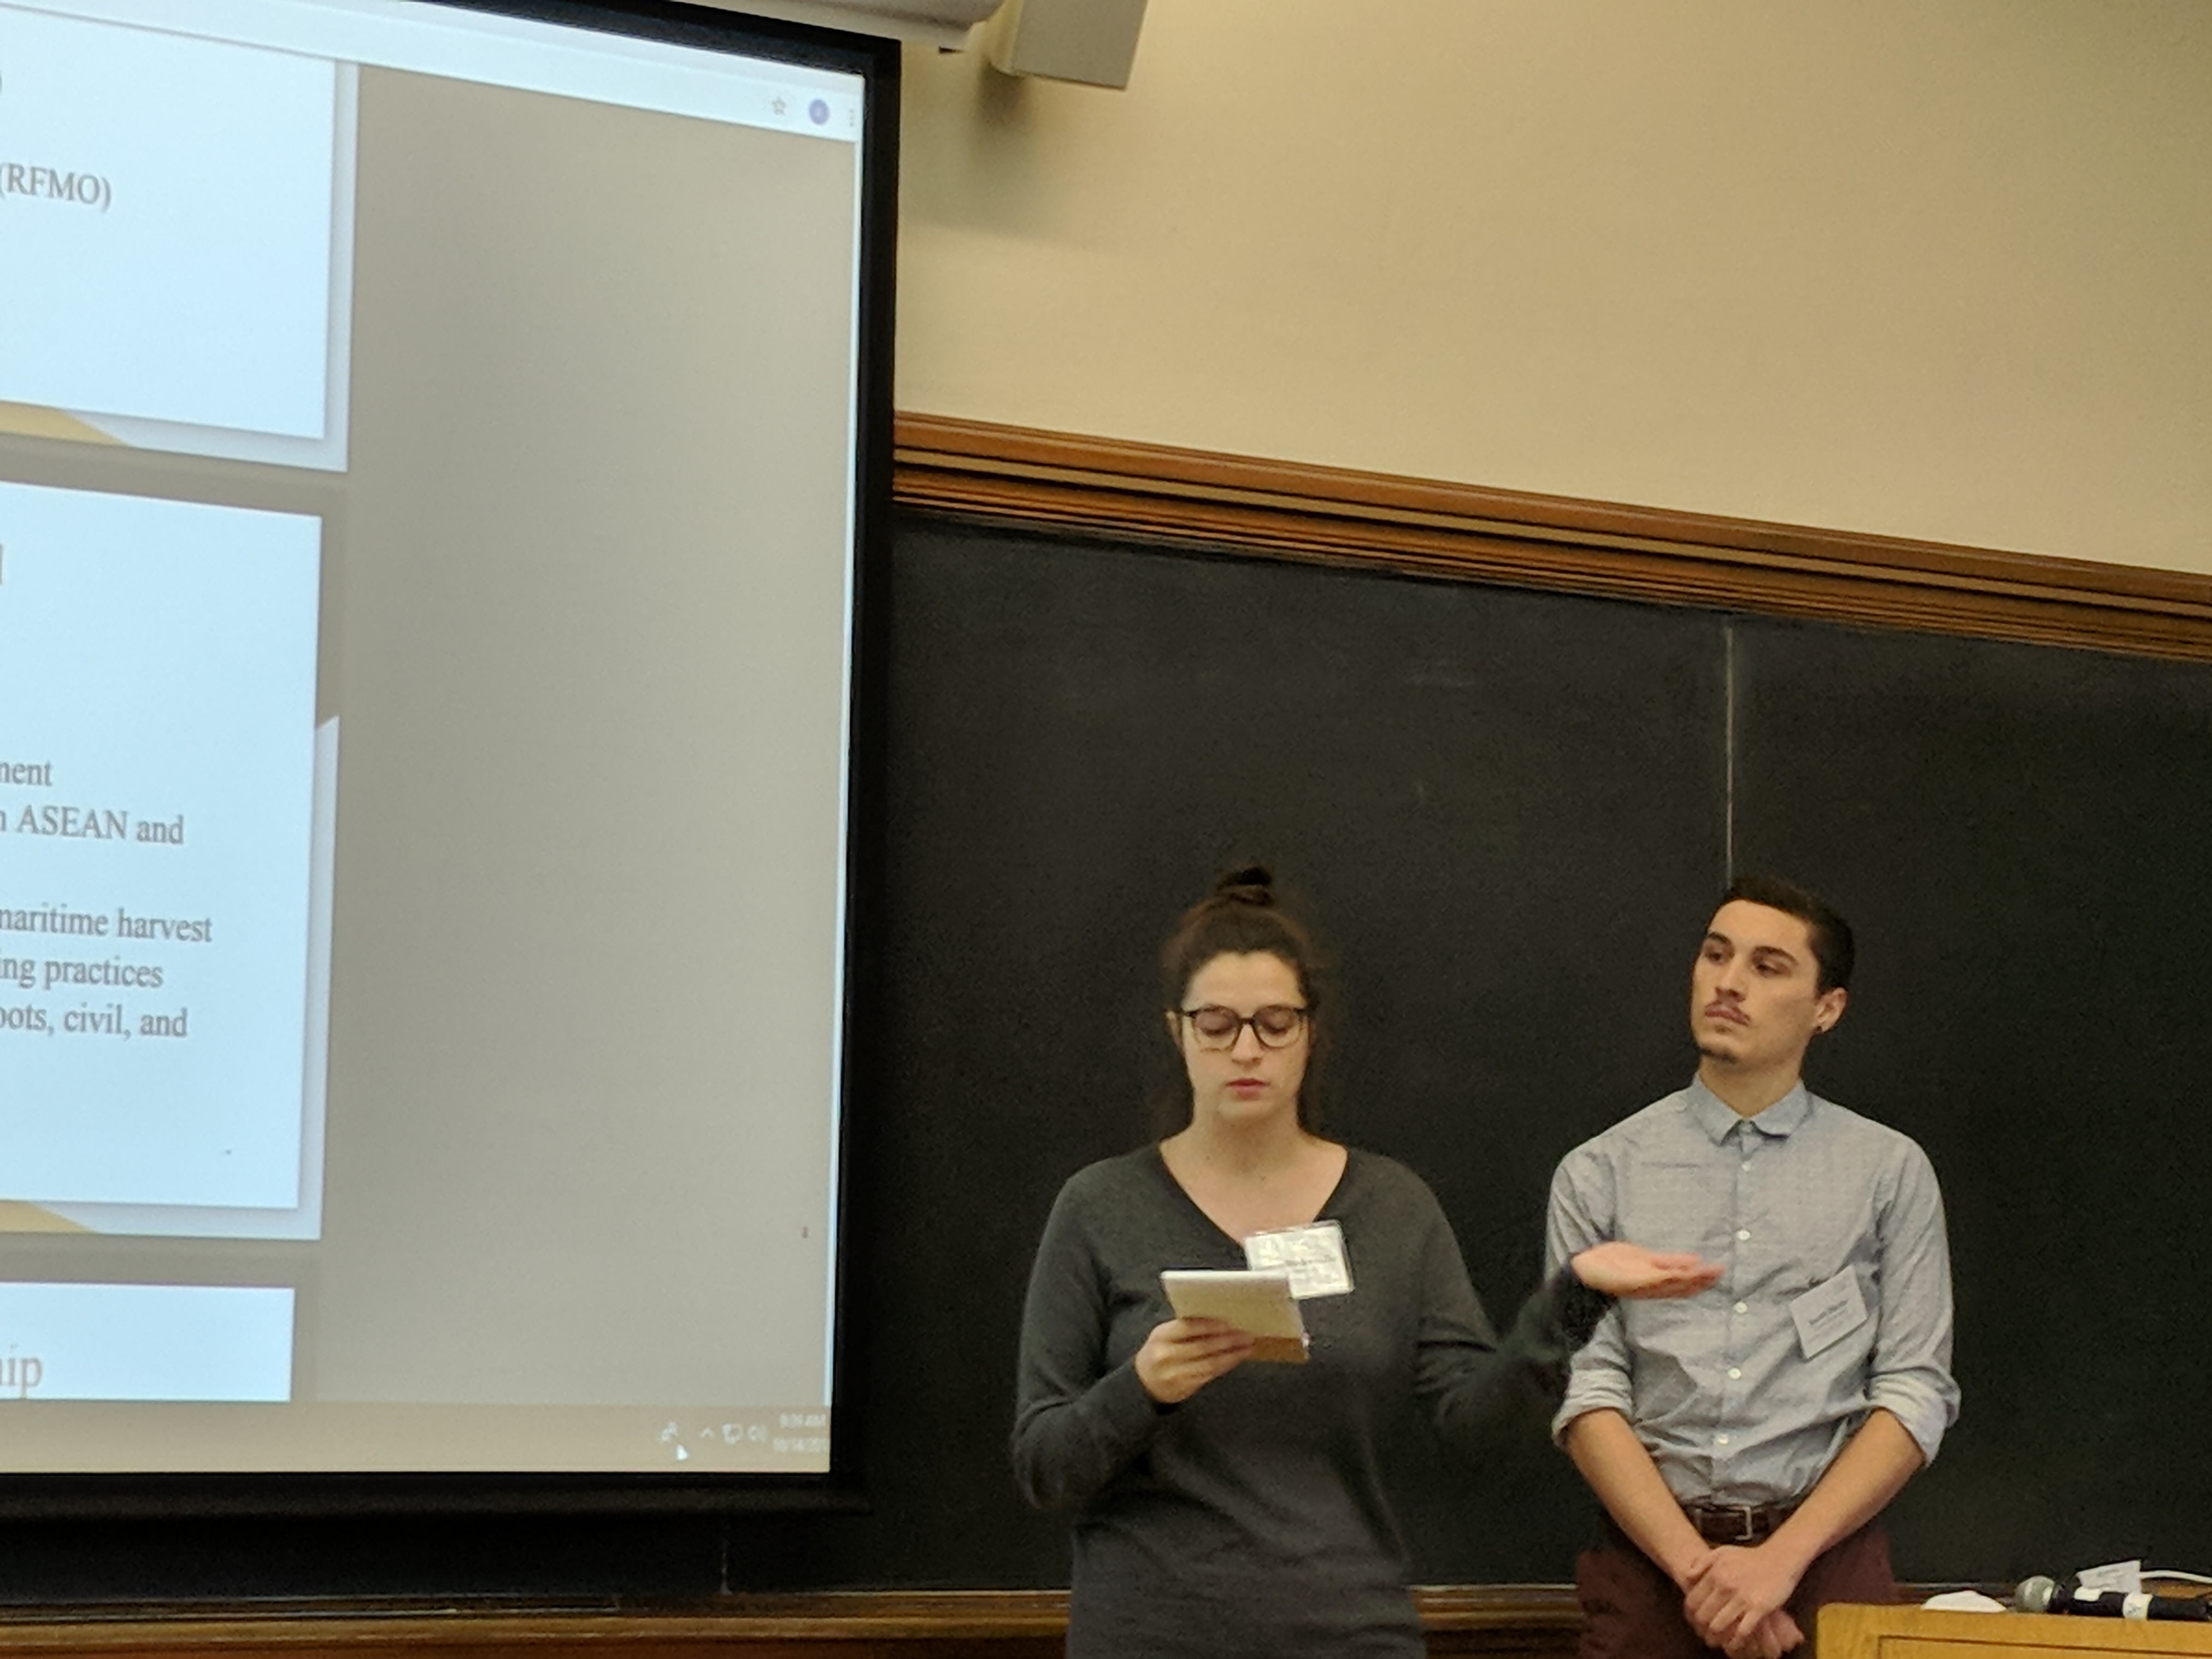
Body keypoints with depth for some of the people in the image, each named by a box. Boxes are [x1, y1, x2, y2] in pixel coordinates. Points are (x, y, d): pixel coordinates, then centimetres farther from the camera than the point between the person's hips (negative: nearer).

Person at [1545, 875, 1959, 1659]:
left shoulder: (1891, 1172, 3)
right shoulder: (1600, 1174, 4)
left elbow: (1916, 1394, -2)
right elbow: (1587, 1394, -3)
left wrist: (1782, 1558, -13)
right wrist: (1696, 1566, -14)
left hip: (1827, 1554, 0)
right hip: (1649, 1553, 0)